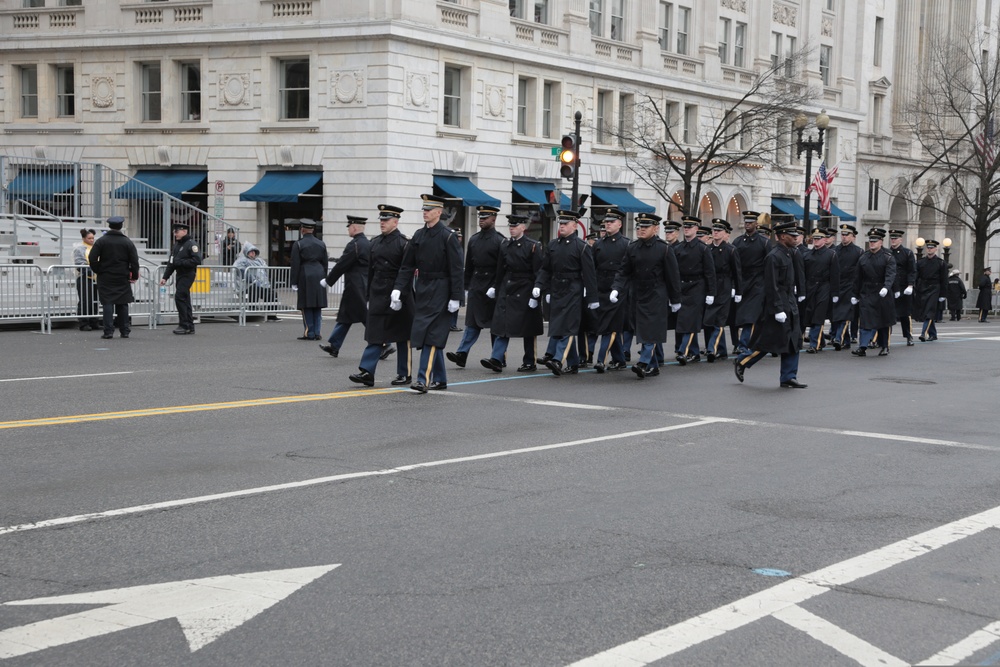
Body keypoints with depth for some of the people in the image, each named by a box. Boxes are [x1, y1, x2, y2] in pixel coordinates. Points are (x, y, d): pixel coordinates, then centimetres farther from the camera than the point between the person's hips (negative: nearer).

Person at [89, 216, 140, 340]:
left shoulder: (101, 241, -3)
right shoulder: (127, 242, 0)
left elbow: (92, 259, -8)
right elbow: (134, 261, -3)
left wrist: (97, 271, 5)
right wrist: (134, 275, 6)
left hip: (106, 278, -1)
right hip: (123, 279, 1)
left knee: (107, 303, -1)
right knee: (123, 304, 9)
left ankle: (108, 331, -8)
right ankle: (125, 331, 10)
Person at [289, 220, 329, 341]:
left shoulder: (298, 245, -5)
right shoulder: (321, 244, 8)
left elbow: (295, 265, -7)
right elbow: (325, 263, 12)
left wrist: (294, 283, -3)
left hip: (305, 277, -4)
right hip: (319, 275, 4)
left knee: (307, 307, 1)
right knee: (318, 306, 9)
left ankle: (310, 333, 1)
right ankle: (317, 333, 7)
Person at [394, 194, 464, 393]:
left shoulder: (448, 237, -9)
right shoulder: (419, 235, 9)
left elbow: (456, 270, -11)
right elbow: (407, 265, 10)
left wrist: (455, 298, -15)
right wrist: (398, 288, -1)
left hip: (440, 292, -7)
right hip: (422, 289, 7)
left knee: (431, 335, -11)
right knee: (431, 337, 11)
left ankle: (423, 379, -14)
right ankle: (440, 379, 19)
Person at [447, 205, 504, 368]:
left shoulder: (499, 241, -6)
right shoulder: (474, 239, 11)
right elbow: (468, 266, 14)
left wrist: (496, 288, -16)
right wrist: (467, 287, 11)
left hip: (492, 288, -5)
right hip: (475, 287, 5)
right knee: (472, 322, 1)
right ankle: (462, 354, -5)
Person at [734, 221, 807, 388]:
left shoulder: (787, 254, 14)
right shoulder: (774, 256, -16)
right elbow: (771, 286, -20)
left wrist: (792, 304, 20)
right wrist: (778, 310, -23)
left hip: (789, 305, 9)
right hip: (778, 306, -9)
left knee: (794, 342, 6)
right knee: (769, 342, -4)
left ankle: (788, 378, 9)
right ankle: (741, 362, 13)